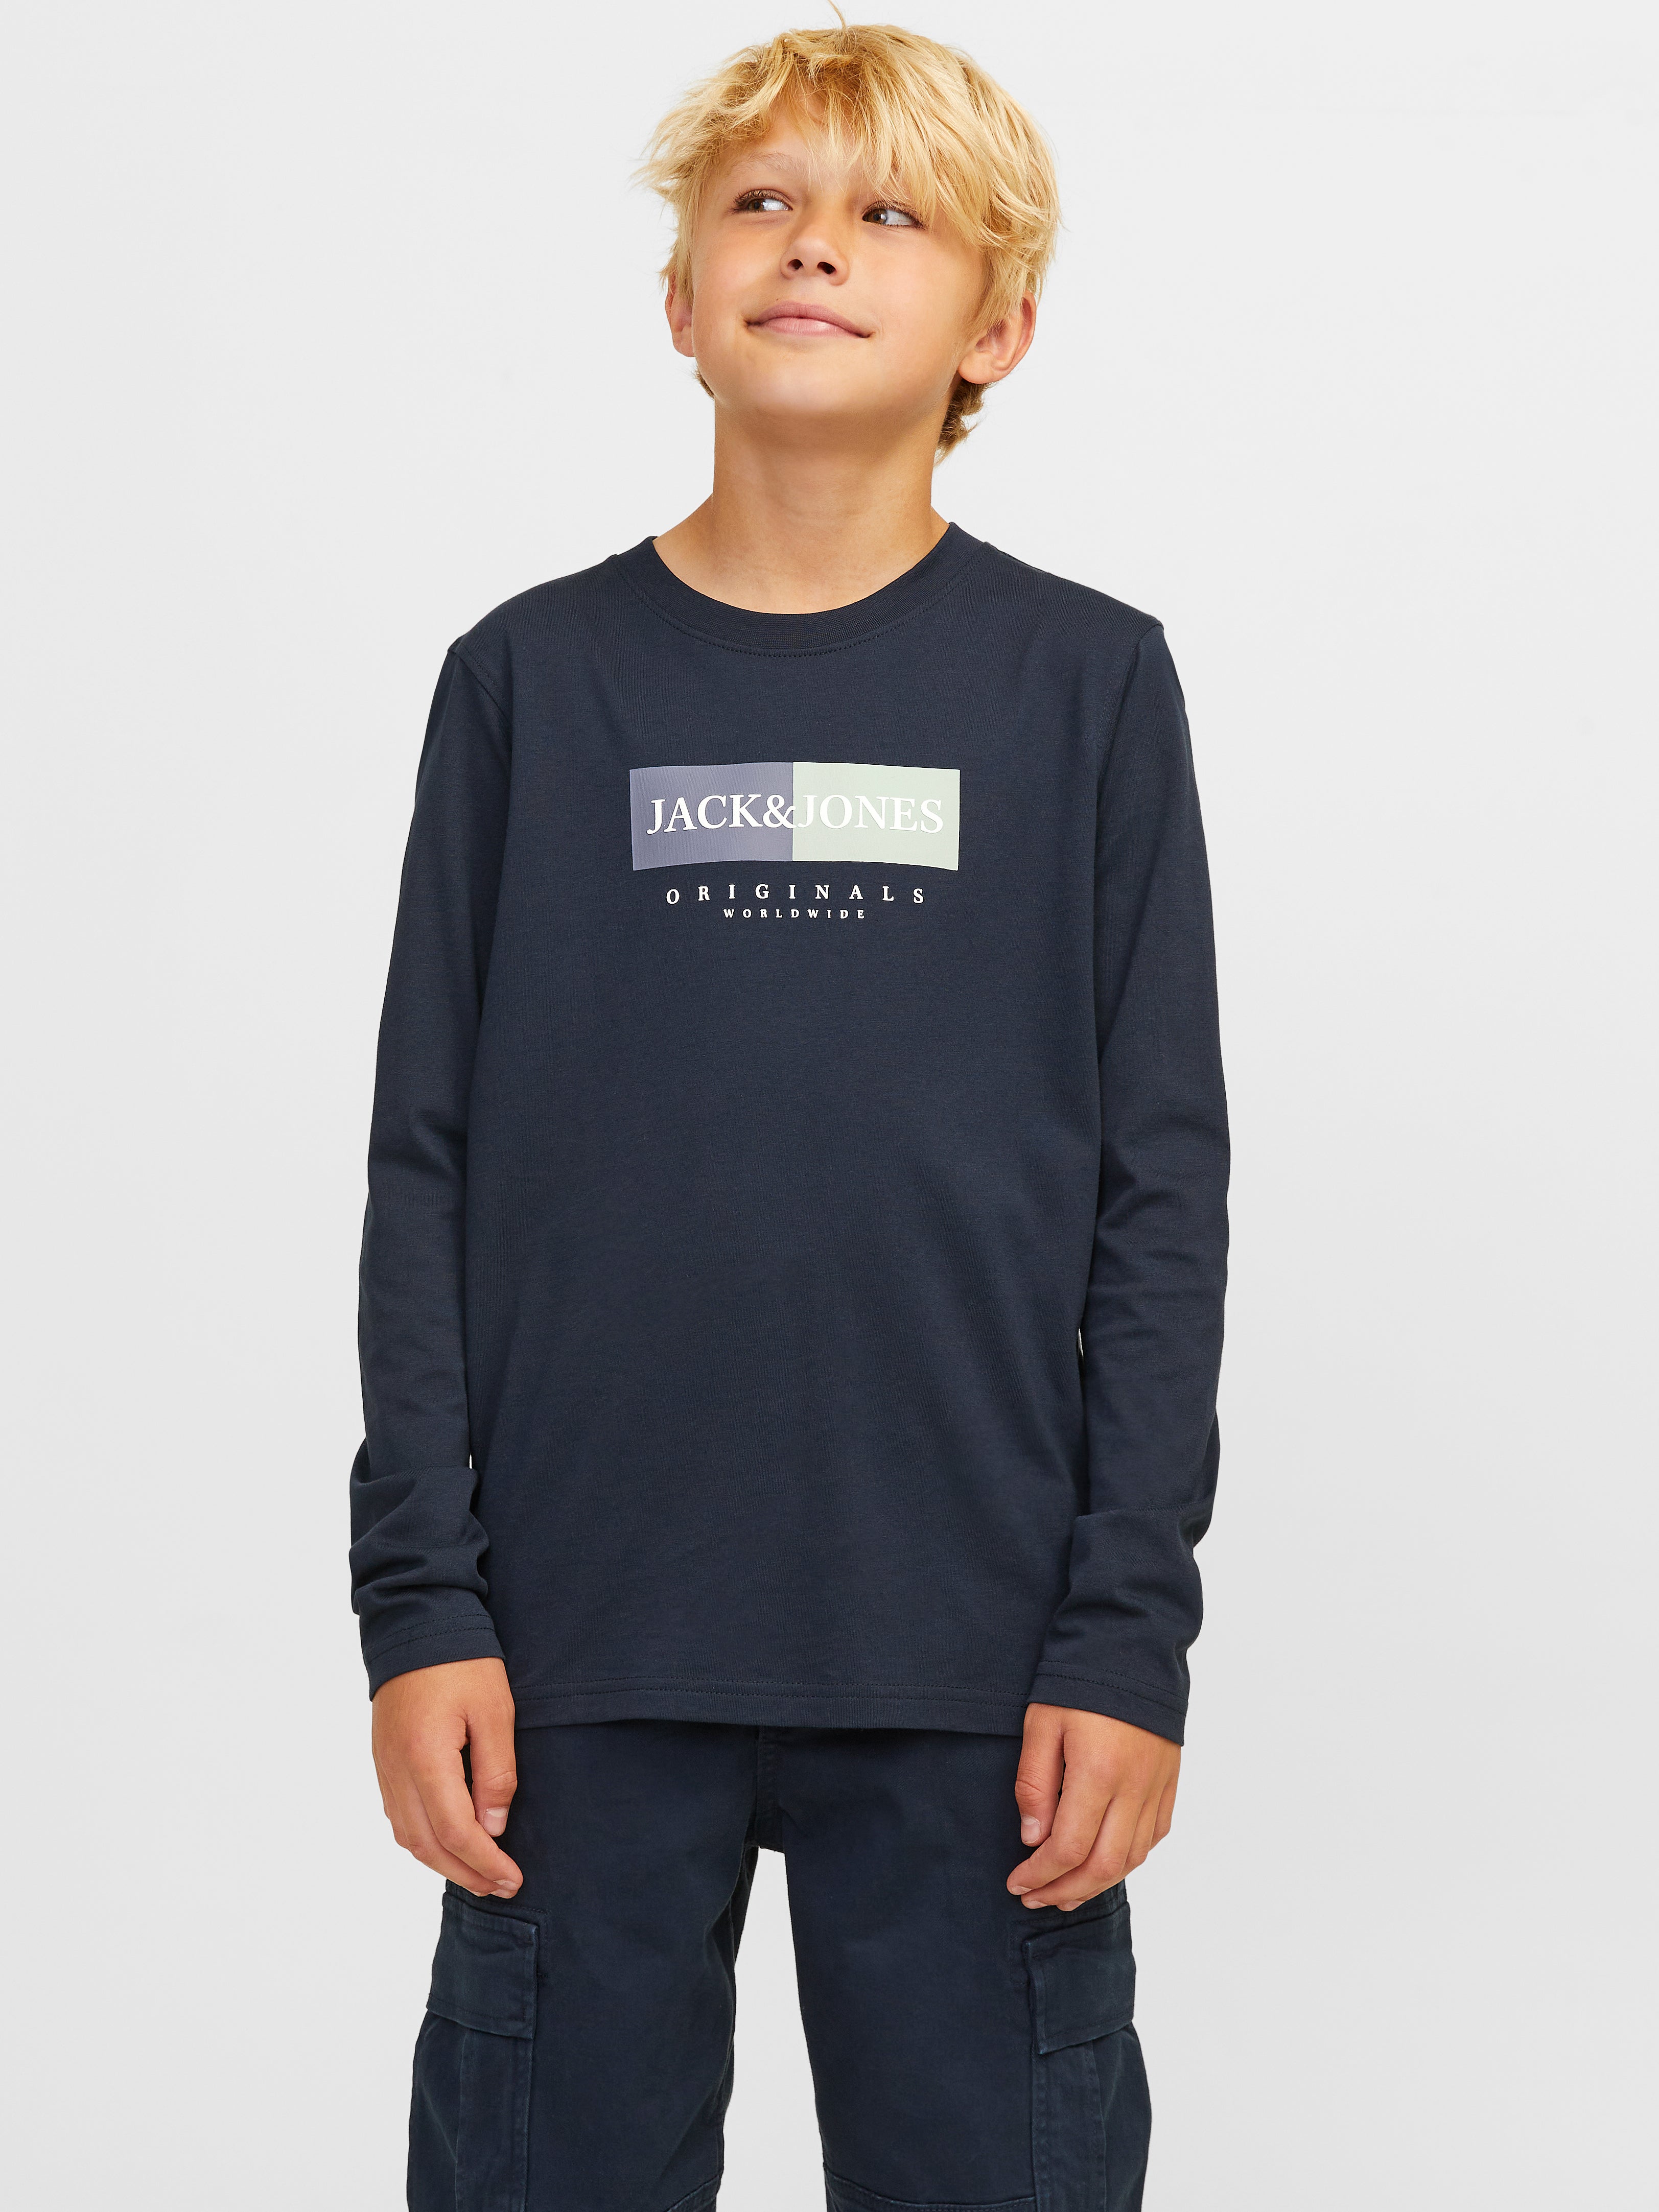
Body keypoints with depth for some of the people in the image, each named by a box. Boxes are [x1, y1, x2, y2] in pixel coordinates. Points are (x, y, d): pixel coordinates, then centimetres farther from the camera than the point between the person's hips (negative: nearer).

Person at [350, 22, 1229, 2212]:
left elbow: (1159, 1191, 2)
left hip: (973, 1661, 0)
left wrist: (1130, 1628, -4)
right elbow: (428, 1169, 5)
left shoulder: (1087, 683, 4)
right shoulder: (535, 680, 6)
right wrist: (421, 1602, -2)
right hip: (584, 1648, 1)